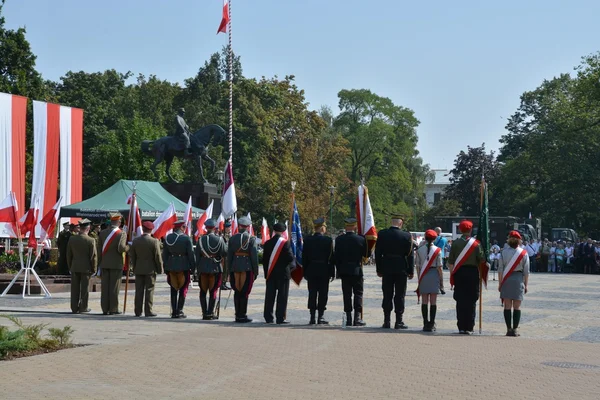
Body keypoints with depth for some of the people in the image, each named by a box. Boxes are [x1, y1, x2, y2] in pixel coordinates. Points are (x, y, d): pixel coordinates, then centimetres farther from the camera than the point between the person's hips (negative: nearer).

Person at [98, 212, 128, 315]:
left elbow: (99, 250, 6)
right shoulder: (122, 233, -8)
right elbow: (121, 248, -21)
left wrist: (99, 265, 13)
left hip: (104, 264, 4)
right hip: (116, 264, -4)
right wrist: (128, 247, 0)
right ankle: (113, 309, 2)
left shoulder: (103, 233, 5)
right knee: (114, 287, 1)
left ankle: (105, 309, 8)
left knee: (105, 287, 6)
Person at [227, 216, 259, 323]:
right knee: (244, 293, 1)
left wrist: (229, 272, 12)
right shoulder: (251, 239, -6)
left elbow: (229, 255, 6)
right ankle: (242, 316, 3)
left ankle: (238, 315, 17)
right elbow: (254, 256, -8)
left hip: (235, 268, 4)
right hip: (247, 268, -3)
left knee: (237, 292, 13)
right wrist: (256, 272, -1)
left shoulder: (232, 238, 5)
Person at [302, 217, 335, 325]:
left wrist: (305, 272, 10)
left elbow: (304, 257, 3)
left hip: (311, 271, 2)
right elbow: (332, 257, -5)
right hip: (324, 271, -2)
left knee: (312, 294, 6)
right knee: (323, 294, 3)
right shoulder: (328, 240, -7)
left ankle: (312, 317, 5)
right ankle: (320, 317, 2)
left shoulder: (307, 240, 0)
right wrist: (332, 272, 2)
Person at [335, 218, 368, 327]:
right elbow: (366, 254, 1)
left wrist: (338, 270, 10)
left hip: (344, 271, 2)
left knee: (347, 295, 6)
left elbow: (336, 256, 1)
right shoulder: (361, 239, -9)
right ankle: (357, 318, -2)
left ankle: (348, 318, 5)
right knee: (358, 293, 5)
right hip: (357, 271, -2)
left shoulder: (339, 239, -2)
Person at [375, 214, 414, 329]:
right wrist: (411, 271, 3)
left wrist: (379, 269, 9)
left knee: (387, 295, 9)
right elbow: (410, 255, -5)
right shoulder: (407, 236, -9)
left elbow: (378, 253, 1)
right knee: (400, 296, 4)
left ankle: (386, 321, 10)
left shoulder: (382, 234, -3)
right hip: (401, 269, -2)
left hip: (386, 269, 2)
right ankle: (399, 322, 4)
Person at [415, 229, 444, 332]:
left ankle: (425, 323, 6)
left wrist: (419, 279, 11)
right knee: (433, 301, 3)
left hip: (423, 276, 2)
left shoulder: (419, 250, 1)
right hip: (434, 276, -2)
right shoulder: (437, 250, -4)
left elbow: (417, 266, 3)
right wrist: (441, 281, 2)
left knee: (424, 301, 6)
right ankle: (432, 324, 2)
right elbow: (439, 267, -4)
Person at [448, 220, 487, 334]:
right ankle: (469, 327, 3)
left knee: (460, 300, 5)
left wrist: (452, 274, 10)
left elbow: (450, 261, -1)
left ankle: (461, 327, 4)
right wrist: (486, 265, 18)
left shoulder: (455, 243, -1)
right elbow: (482, 259, -4)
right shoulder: (476, 244, -3)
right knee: (471, 301, 4)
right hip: (472, 273, -1)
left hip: (459, 273, 1)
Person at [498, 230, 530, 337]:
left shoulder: (504, 252, -2)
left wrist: (500, 283, 6)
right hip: (518, 280, 0)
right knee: (517, 306, 4)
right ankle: (515, 329, 2)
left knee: (507, 306, 5)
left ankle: (509, 329, 3)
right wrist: (525, 285, 7)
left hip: (506, 280, 0)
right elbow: (526, 271, -1)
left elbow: (500, 270, -1)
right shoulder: (524, 253, -3)